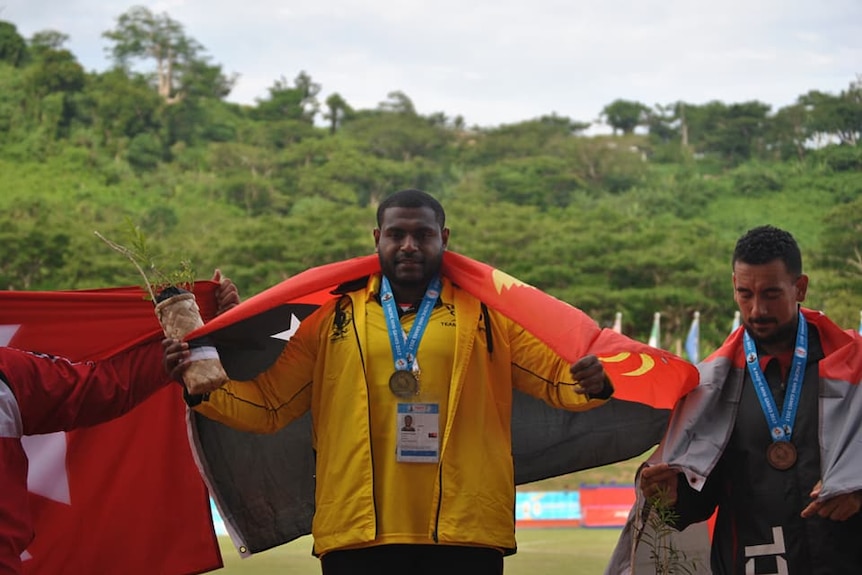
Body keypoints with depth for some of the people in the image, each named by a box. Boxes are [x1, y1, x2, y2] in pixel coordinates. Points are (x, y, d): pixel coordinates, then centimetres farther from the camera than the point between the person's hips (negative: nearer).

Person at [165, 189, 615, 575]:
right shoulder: (334, 319, 13)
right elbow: (268, 404, 12)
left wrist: (590, 384, -16)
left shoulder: (486, 314, 12)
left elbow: (557, 379, 7)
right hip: (356, 532, 1)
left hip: (465, 531, 0)